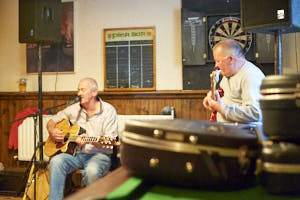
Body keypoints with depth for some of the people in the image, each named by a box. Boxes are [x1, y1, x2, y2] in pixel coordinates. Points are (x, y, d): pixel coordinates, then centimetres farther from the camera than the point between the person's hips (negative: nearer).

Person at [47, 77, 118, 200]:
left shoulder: (108, 111, -3)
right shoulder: (74, 109, 11)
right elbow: (52, 121, 21)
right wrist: (52, 132, -2)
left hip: (98, 154, -4)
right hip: (75, 153, 4)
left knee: (92, 170, -37)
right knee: (56, 161, -27)